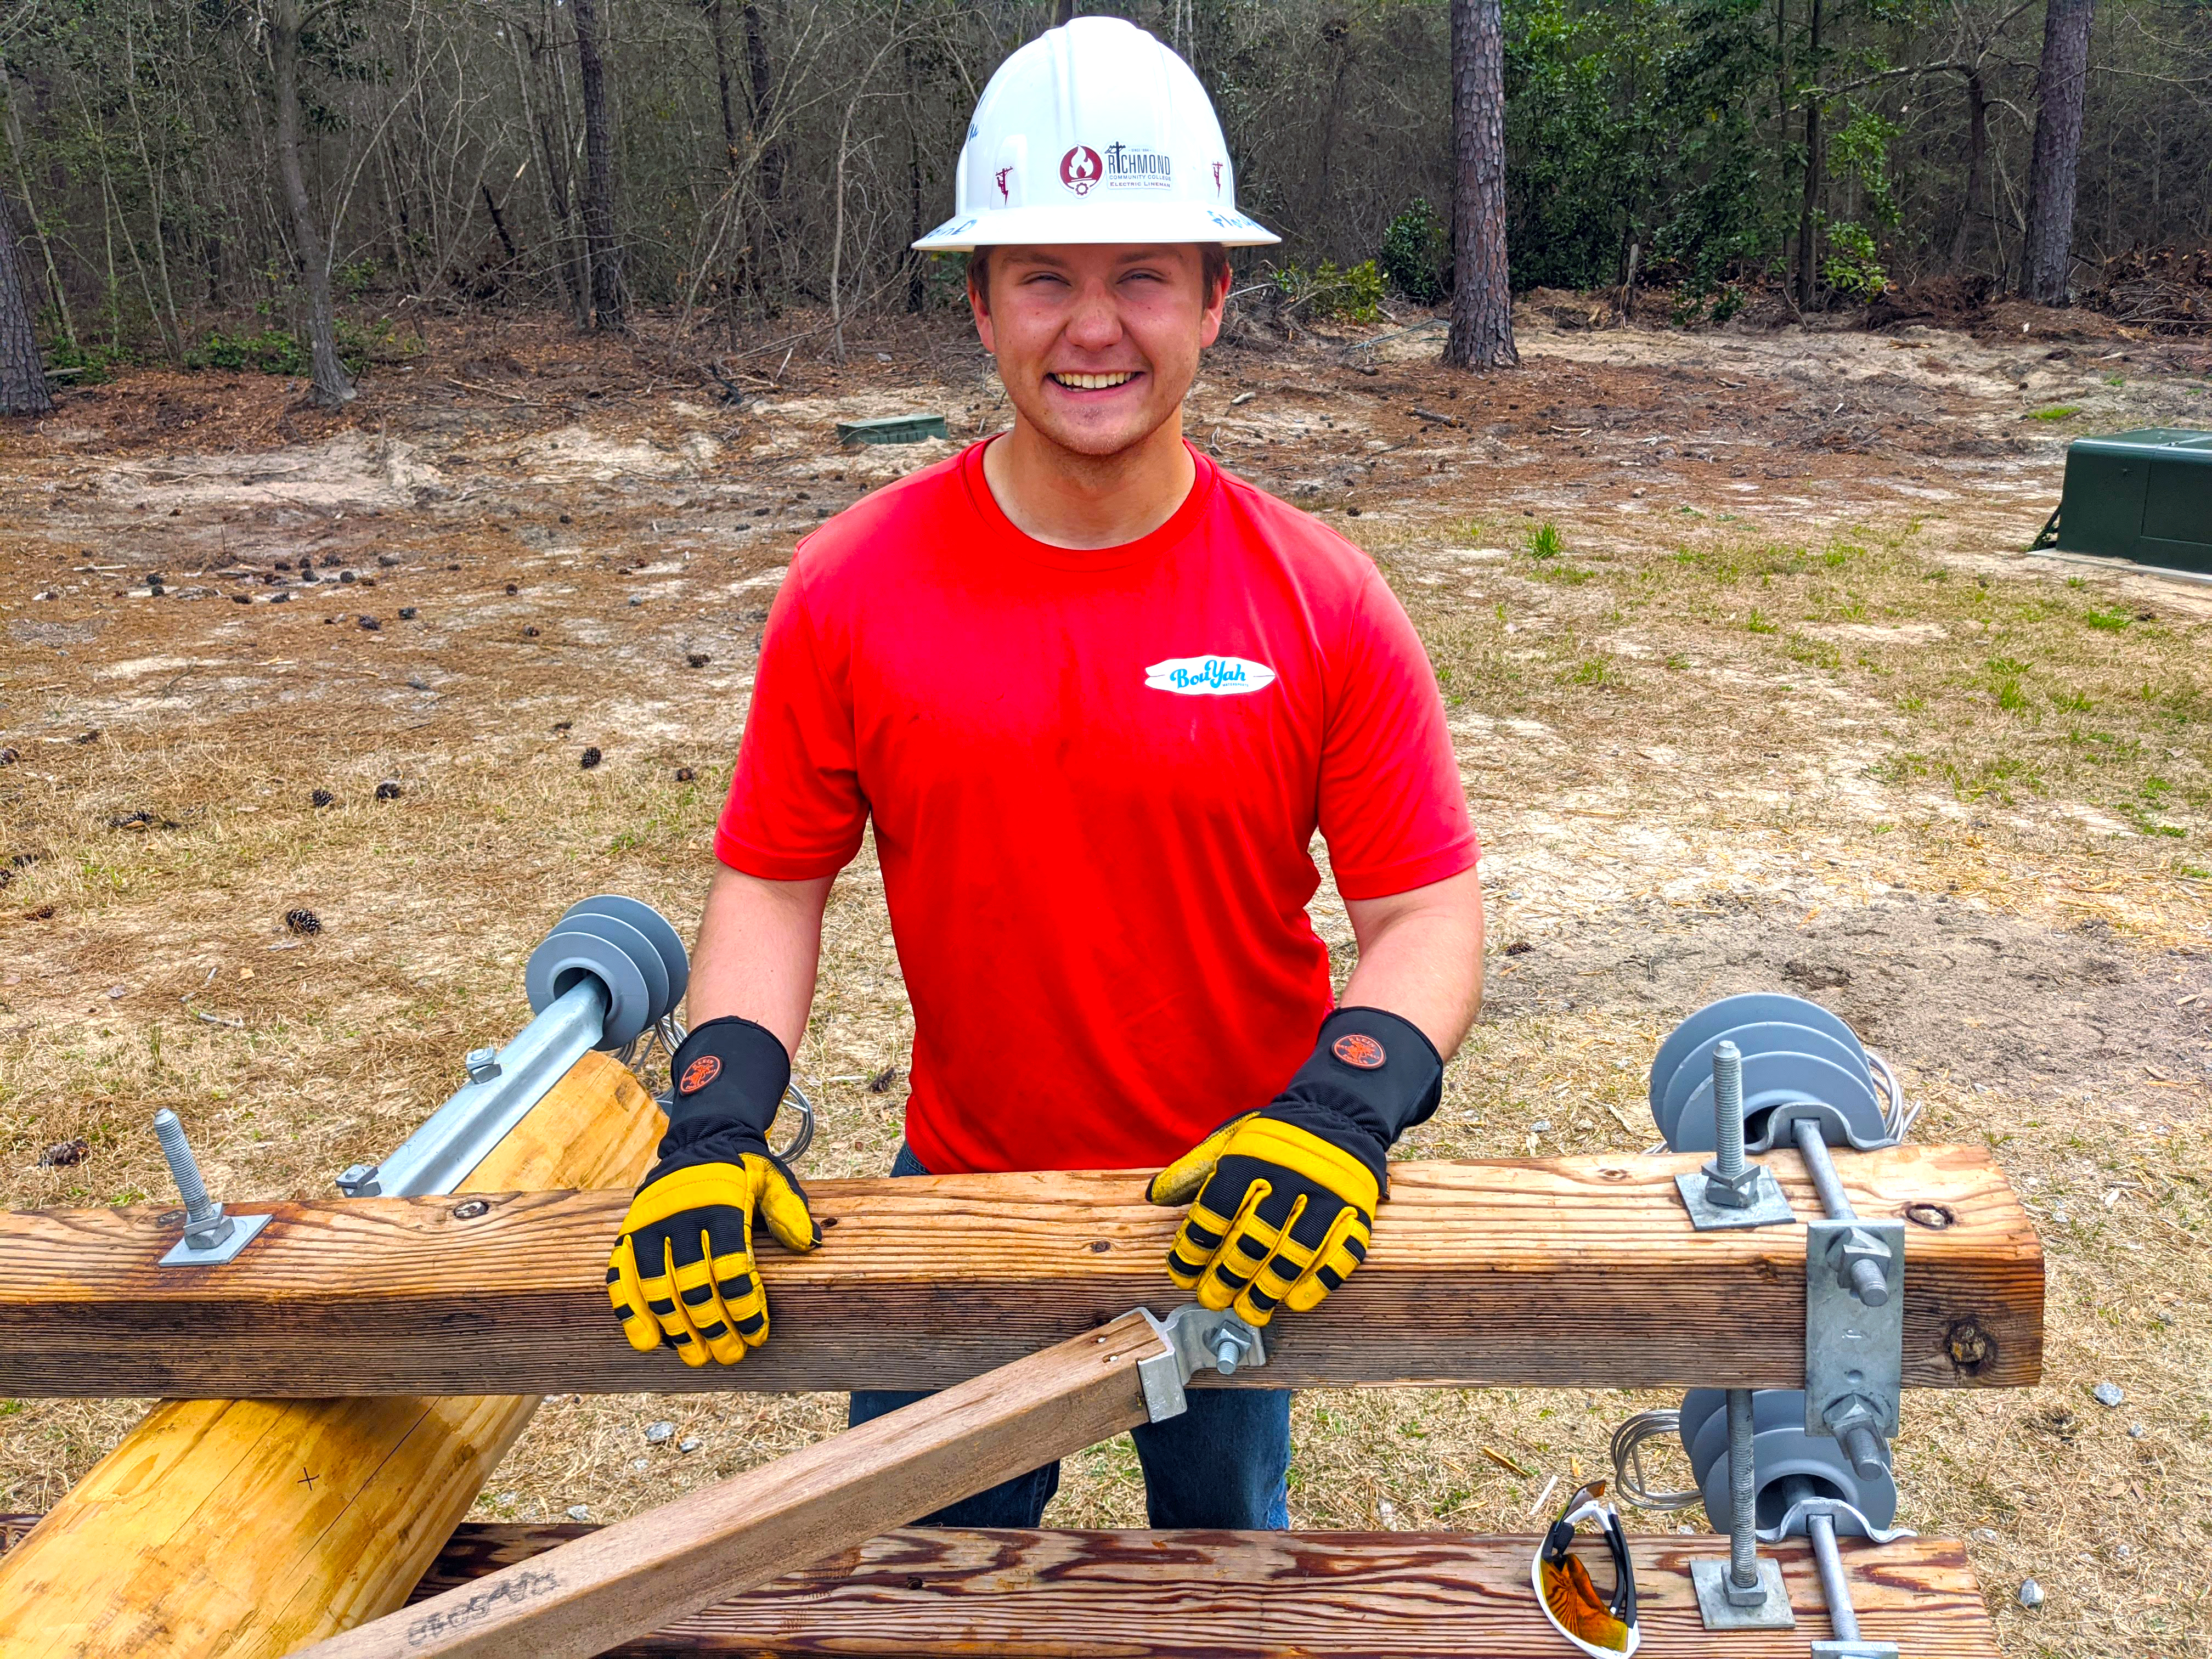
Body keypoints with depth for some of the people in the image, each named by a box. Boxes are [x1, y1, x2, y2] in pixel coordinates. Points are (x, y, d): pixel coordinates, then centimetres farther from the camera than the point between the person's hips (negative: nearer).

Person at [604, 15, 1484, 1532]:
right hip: (960, 1186, 1)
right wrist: (713, 1130, -17)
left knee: (1225, 1539, 26)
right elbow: (775, 882, -5)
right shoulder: (853, 591, -12)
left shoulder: (1319, 601, -14)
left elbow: (1426, 909, -11)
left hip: (1242, 1215, 0)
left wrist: (1341, 1113, -27)